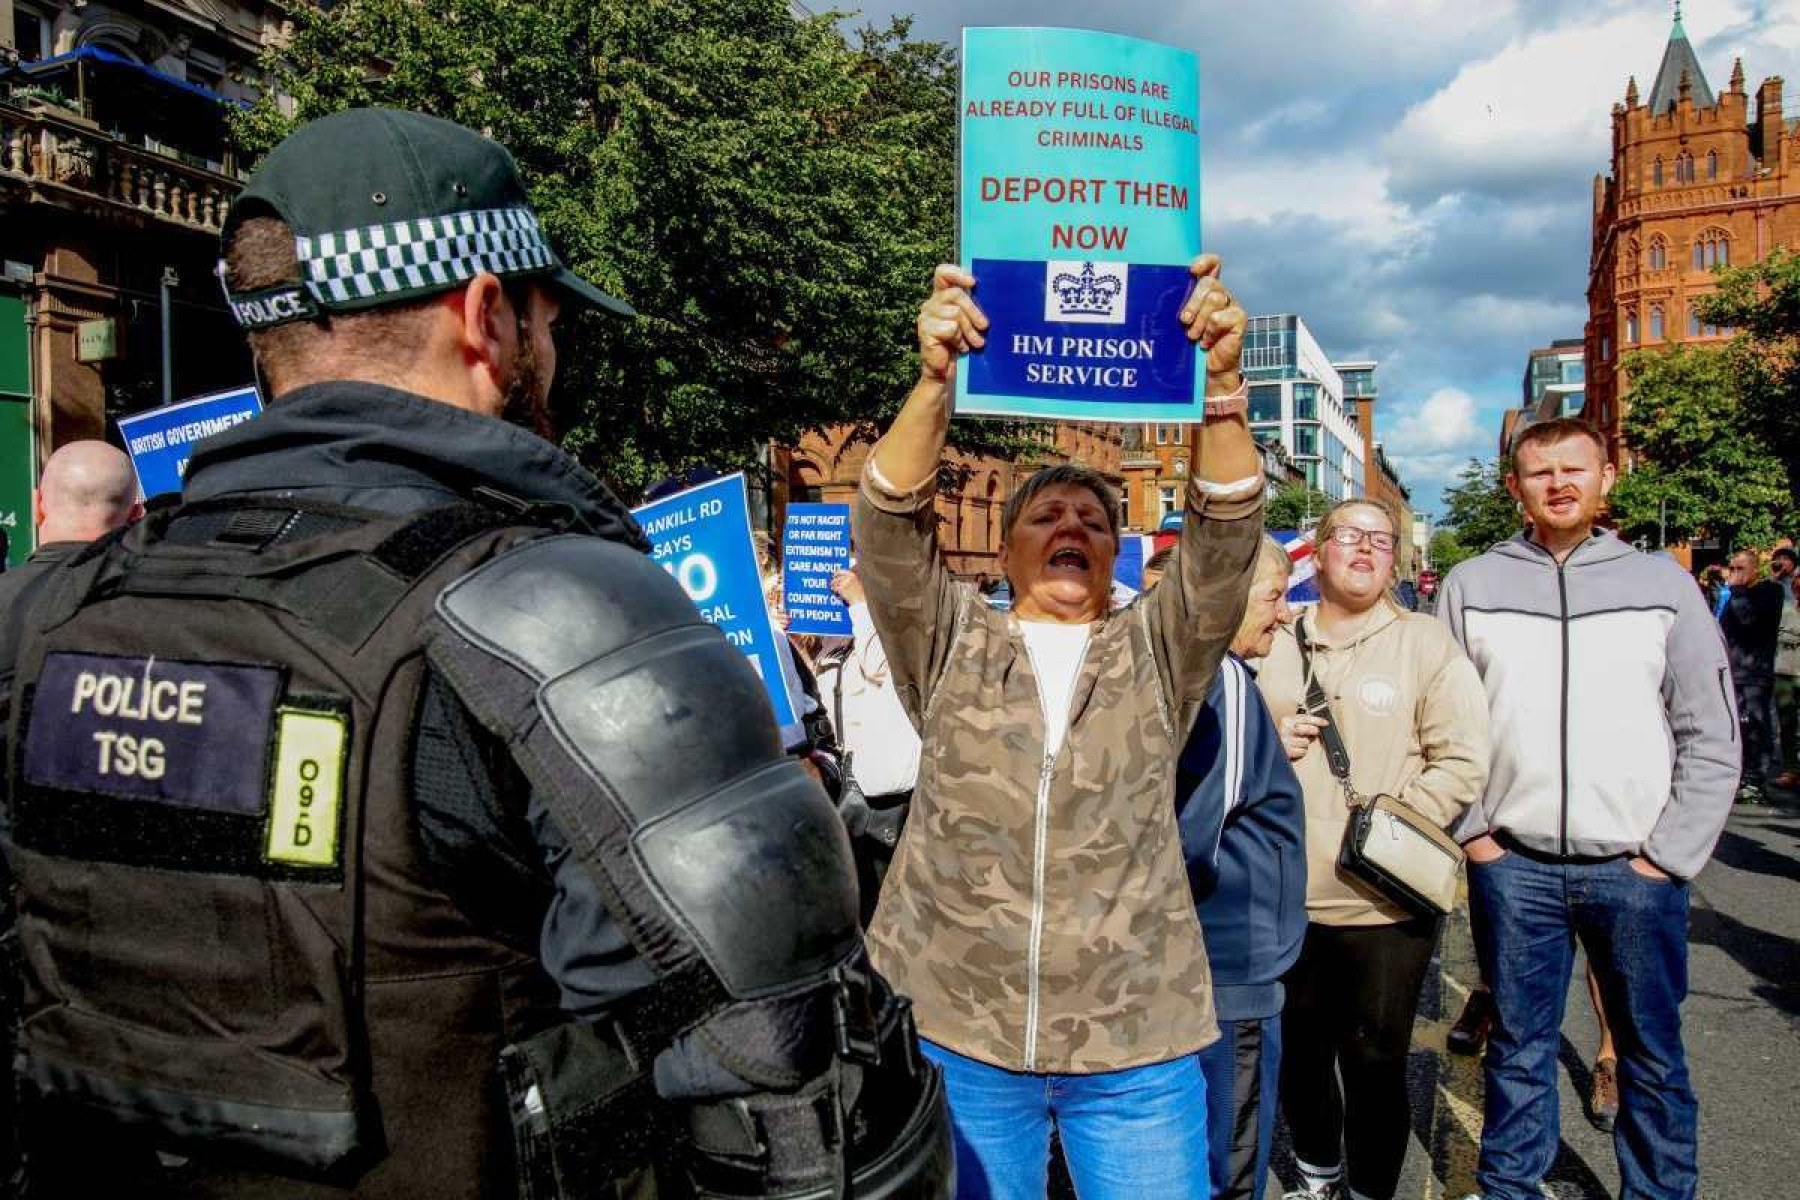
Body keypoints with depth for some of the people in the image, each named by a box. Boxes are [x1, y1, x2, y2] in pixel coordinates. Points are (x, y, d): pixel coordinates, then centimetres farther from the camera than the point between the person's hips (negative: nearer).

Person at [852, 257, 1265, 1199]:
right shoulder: (950, 645, 7)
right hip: (958, 1034, 0)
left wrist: (1220, 380, -19)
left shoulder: (1156, 650, 8)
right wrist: (935, 381, -22)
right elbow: (887, 526, -8)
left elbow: (1227, 534, -5)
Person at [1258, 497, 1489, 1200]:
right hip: (1290, 899, 4)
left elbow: (1462, 761, -7)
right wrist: (1270, 747, -4)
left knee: (1375, 1064, 7)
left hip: (1385, 902, -4)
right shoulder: (1277, 647, 8)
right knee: (1299, 1054, 18)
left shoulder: (1426, 644, -3)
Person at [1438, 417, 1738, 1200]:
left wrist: (1671, 853, -3)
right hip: (1512, 867, 0)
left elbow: (1711, 738, 3)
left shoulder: (1663, 583, 4)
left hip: (1637, 869, 0)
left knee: (1653, 1055, 10)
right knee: (1519, 1049, 11)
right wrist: (1470, 830, -2)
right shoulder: (1471, 585, 4)